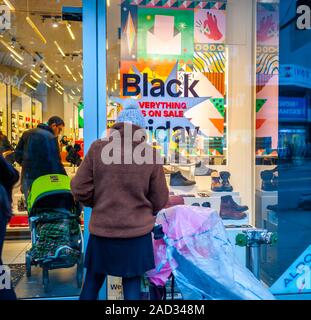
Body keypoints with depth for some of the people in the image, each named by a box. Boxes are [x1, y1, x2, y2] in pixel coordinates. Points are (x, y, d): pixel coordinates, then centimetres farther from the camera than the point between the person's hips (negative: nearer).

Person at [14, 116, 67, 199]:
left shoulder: (27, 133, 10)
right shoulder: (51, 138, -13)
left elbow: (18, 154, 14)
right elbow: (55, 162, -17)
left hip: (26, 177, 7)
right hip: (42, 179, -7)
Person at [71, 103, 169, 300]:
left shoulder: (98, 149, -9)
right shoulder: (151, 154, -10)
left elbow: (79, 189, -6)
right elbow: (160, 201, -3)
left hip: (102, 229, 1)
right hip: (137, 231, -1)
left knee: (93, 280, 21)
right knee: (132, 282, 15)